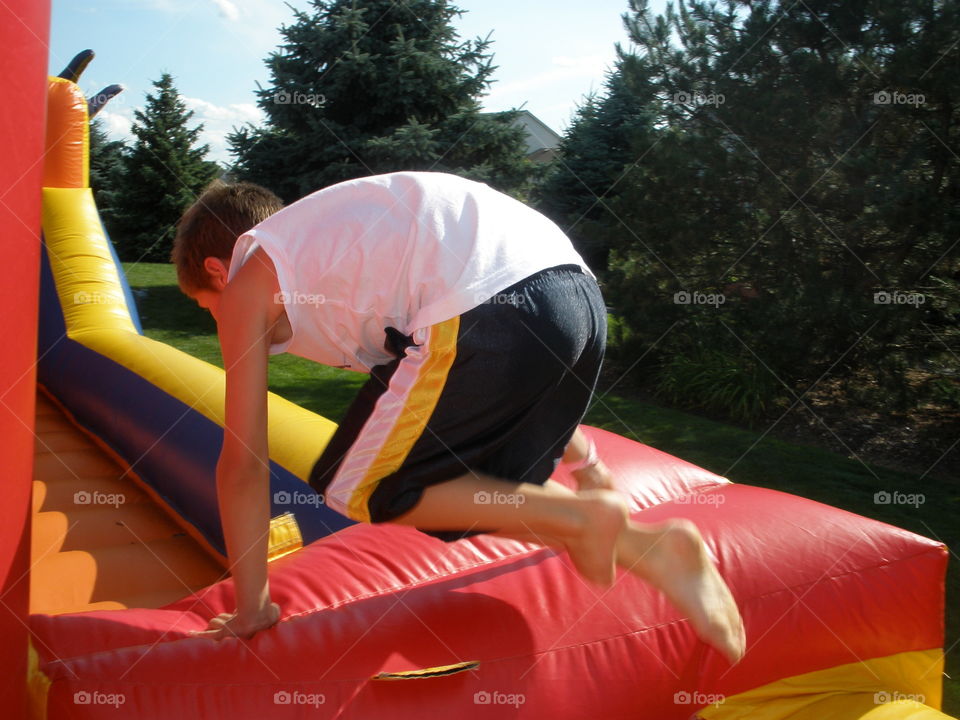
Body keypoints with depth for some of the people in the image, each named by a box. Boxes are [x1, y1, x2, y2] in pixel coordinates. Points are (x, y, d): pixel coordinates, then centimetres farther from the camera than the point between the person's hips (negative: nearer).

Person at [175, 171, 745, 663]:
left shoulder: (246, 282, 16)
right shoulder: (323, 234, 37)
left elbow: (243, 462, 14)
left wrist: (251, 609, 22)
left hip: (488, 309, -9)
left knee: (359, 492, 9)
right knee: (481, 498, 26)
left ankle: (580, 516, 0)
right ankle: (653, 550, 16)